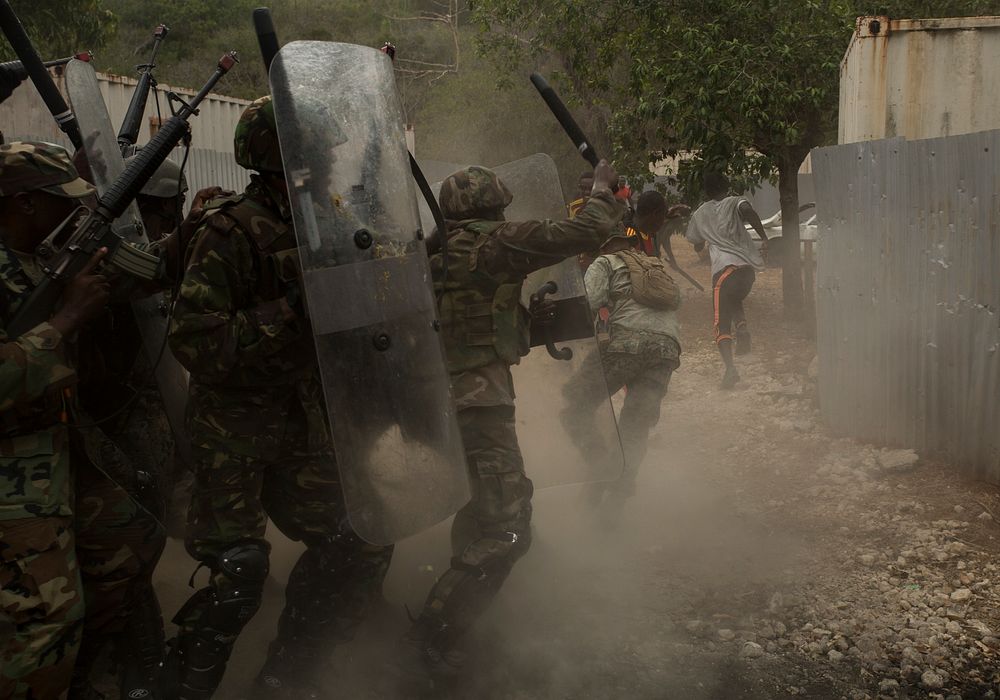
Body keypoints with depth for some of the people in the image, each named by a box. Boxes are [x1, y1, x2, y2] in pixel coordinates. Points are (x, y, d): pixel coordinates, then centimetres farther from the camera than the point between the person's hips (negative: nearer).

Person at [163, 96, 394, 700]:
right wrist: (289, 310, -26)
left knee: (361, 548, 7)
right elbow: (196, 340, -23)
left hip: (303, 427, 7)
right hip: (235, 429, -7)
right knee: (238, 574, -9)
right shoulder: (233, 230, -15)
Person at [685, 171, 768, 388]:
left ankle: (730, 367, -23)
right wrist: (764, 238, -10)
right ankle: (743, 328, 1)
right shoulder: (734, 203, 13)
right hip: (748, 266, 2)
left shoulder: (699, 214, 19)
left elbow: (697, 246, 32)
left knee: (722, 322, -2)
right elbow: (748, 210, -12)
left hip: (724, 269, -2)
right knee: (735, 300, 31)